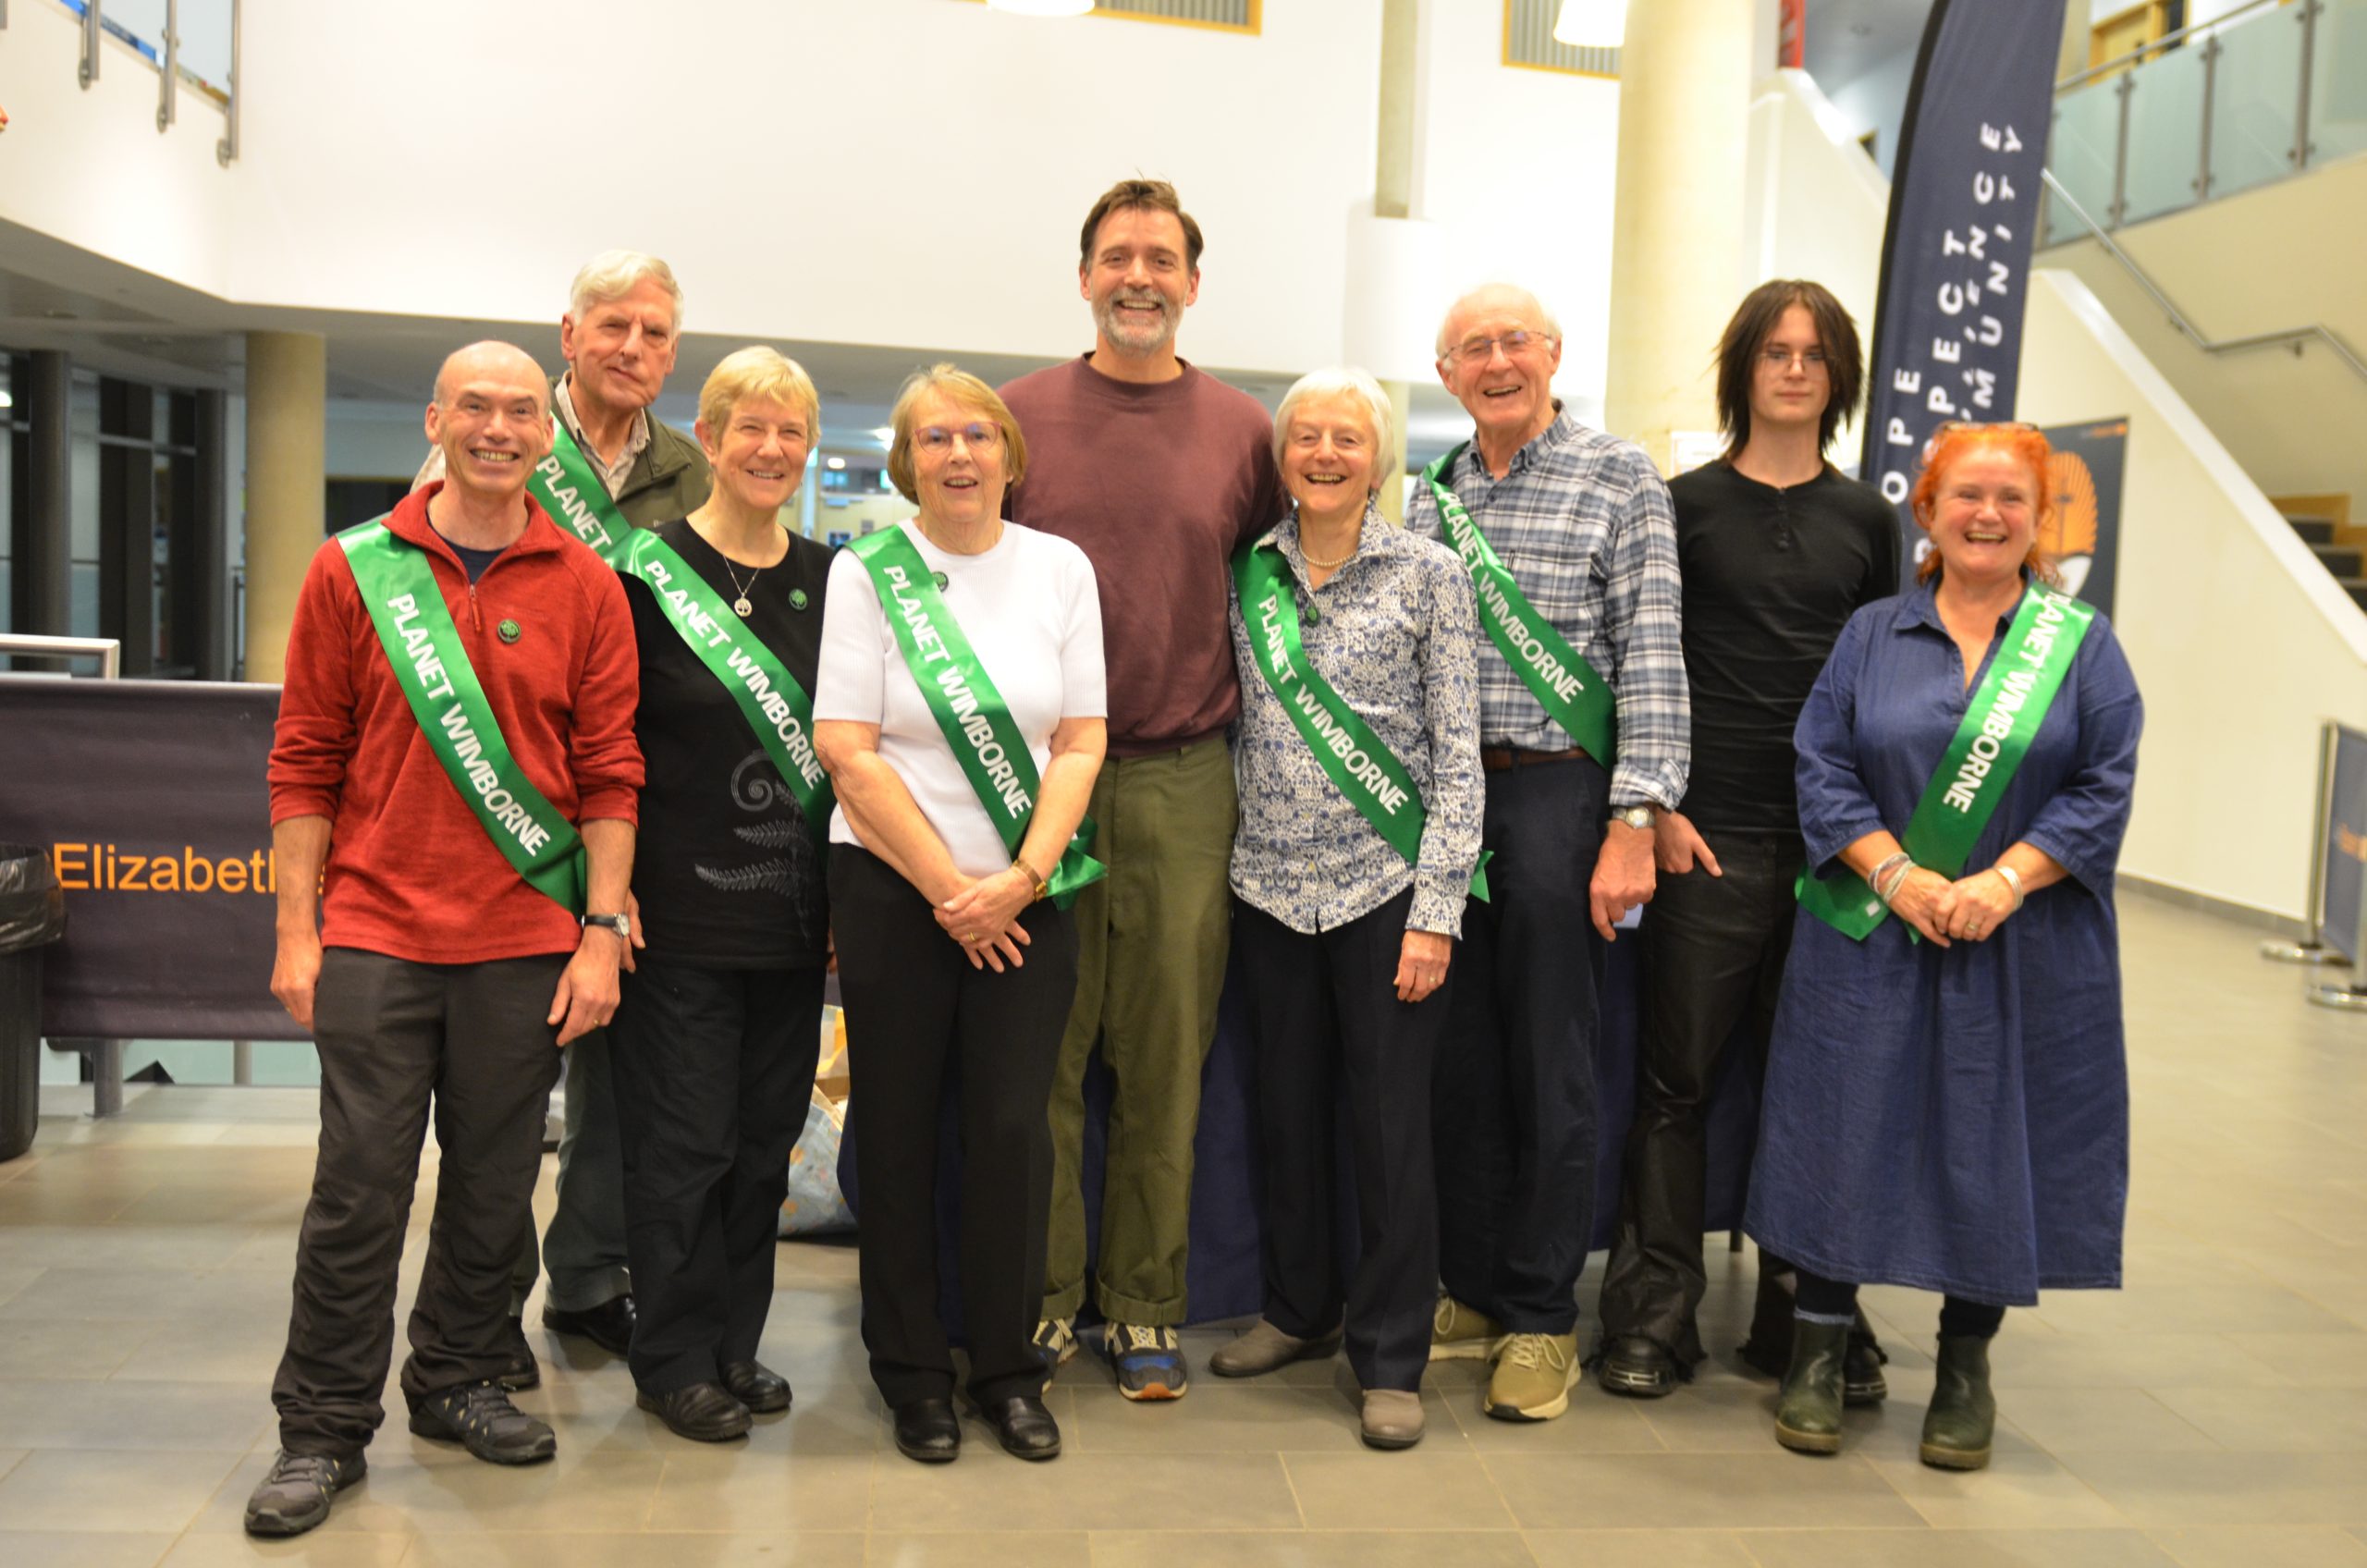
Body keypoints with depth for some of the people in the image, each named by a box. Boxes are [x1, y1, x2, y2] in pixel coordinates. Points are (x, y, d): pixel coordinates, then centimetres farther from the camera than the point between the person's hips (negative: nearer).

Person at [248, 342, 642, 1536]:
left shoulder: (587, 589, 4)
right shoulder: (353, 571, 4)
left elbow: (608, 773, 3)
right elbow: (305, 762, 4)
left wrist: (602, 930, -2)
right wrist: (296, 933, 0)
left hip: (526, 944, 1)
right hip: (376, 934, -1)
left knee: (494, 1185, 10)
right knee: (359, 1188, 2)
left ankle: (459, 1380, 29)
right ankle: (324, 1428, 16)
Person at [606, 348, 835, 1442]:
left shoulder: (829, 580, 9)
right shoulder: (646, 571, -5)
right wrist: (607, 888, -12)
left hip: (793, 912, 5)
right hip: (679, 910, -5)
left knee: (766, 1137, 12)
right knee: (684, 1140, 2)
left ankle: (735, 1344, 28)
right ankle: (675, 1361, 19)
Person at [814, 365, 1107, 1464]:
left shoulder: (1061, 569, 6)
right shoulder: (866, 571, -1)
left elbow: (1082, 742, 3)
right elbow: (849, 753, -7)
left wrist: (1018, 880, -9)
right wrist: (951, 891, -9)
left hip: (1026, 896, 2)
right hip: (893, 888, -1)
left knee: (1014, 1126, 0)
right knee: (897, 1127, 6)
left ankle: (1008, 1366, 17)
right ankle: (911, 1371, 21)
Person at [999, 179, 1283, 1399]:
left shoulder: (1244, 430, 8)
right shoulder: (1019, 414, 5)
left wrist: (1246, 715, 6)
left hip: (1185, 782, 1)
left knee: (1167, 1053, 6)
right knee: (1042, 1048, 3)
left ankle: (1145, 1307, 19)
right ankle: (1041, 1296, 17)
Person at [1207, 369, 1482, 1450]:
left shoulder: (1429, 576, -2)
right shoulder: (1245, 575, 7)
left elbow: (1457, 754, -5)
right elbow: (1234, 727, 12)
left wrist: (1437, 910, -10)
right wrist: (1228, 854, 5)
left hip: (1387, 888, -3)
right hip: (1270, 886, 4)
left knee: (1391, 1124, 1)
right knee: (1287, 1110, 14)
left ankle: (1390, 1358, 15)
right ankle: (1299, 1309, 33)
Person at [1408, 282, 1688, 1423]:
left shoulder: (1620, 478, -1)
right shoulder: (1432, 493, 14)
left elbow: (1651, 657, -7)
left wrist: (1633, 823, -15)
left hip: (1558, 791, -4)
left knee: (1550, 1064, 2)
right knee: (1457, 1052, 10)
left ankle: (1541, 1318, 14)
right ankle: (1471, 1290, 23)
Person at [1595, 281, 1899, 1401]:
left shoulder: (1866, 519, 12)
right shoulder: (1685, 504, 4)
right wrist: (1658, 810, -6)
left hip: (1832, 838, 3)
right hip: (1708, 835, -2)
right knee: (1677, 1078, 1)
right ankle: (1654, 1317, 11)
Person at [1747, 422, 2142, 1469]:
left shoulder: (2084, 645, 5)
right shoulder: (1871, 636, 6)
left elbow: (2104, 787, -3)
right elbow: (1823, 767, -1)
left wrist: (2001, 884, -15)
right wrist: (1898, 877, -14)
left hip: (2022, 949, 0)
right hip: (1870, 939, 0)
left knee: (1996, 1139, 5)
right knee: (1844, 1129, 3)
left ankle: (1964, 1366, 22)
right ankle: (1818, 1351, 17)